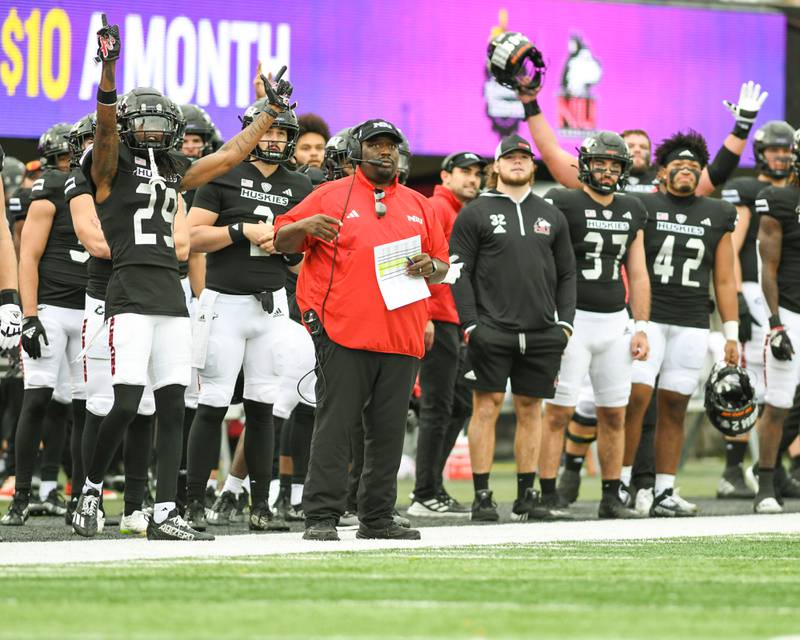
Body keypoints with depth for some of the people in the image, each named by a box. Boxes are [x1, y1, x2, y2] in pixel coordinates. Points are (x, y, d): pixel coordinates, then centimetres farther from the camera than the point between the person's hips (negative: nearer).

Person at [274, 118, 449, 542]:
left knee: (388, 431, 7)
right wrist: (303, 227, -15)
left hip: (400, 339, 5)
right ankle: (321, 516, -7)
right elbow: (282, 241, 6)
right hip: (343, 332, -4)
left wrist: (430, 267, -2)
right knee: (334, 424, -8)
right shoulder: (330, 197, 6)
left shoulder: (417, 206, 18)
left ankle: (377, 518, 14)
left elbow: (442, 266, 22)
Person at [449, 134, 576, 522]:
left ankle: (526, 496, 12)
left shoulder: (551, 216, 16)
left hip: (542, 333, 4)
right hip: (492, 328, -4)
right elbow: (459, 272, -1)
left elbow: (566, 274, 18)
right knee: (487, 405, -5)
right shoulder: (475, 214, 3)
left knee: (530, 409, 7)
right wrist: (470, 324, -9)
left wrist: (565, 322, 6)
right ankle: (482, 497, -2)